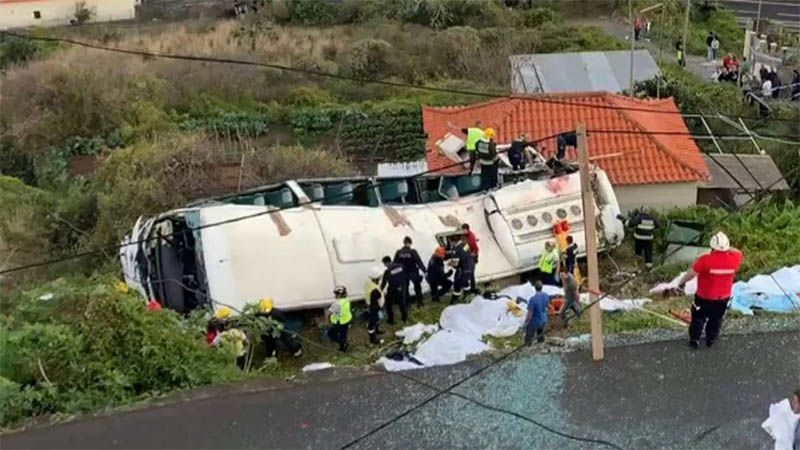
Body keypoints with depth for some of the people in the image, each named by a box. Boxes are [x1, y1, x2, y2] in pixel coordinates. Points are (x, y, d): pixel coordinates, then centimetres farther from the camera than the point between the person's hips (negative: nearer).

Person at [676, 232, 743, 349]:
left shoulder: (705, 260, -29)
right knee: (716, 319, 26)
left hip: (704, 298, -3)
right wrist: (728, 248, 6)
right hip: (723, 298, 3)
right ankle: (711, 339, 41)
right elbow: (739, 254, 8)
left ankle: (694, 340, 32)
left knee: (699, 318, 20)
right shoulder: (733, 259, -17)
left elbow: (691, 273, -21)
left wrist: (682, 282, -5)